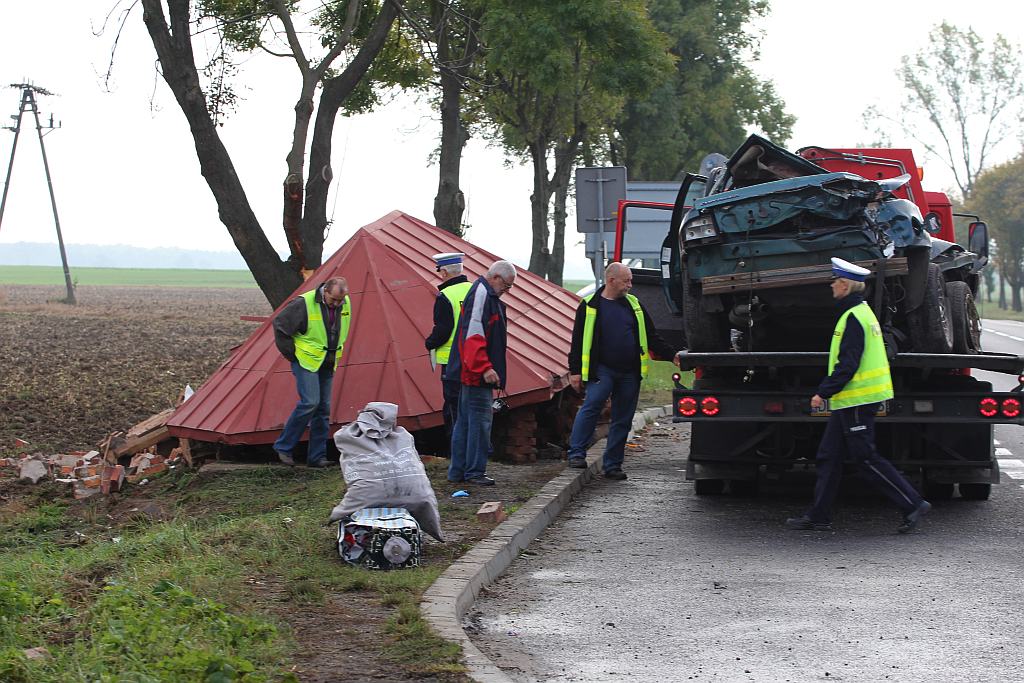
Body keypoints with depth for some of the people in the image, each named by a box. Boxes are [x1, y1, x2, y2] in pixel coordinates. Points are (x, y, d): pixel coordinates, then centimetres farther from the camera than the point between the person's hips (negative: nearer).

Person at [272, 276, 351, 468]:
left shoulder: (346, 304, 1)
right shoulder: (304, 303, -20)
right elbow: (280, 324, -13)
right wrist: (290, 353, -7)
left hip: (327, 364, 7)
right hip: (306, 361, -6)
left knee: (324, 407, 5)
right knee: (309, 402, -18)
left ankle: (317, 457, 12)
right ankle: (283, 447, -5)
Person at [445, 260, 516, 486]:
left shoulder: (487, 294, 19)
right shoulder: (481, 293, -15)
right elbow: (473, 335, -23)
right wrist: (485, 368, -26)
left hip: (470, 372, 11)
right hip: (476, 374, -11)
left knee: (465, 420, 13)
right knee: (480, 419, -7)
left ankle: (457, 471, 19)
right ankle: (474, 471, -3)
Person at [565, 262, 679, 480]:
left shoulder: (634, 305, 13)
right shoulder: (590, 306, 1)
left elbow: (652, 337, 17)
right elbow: (578, 340, 1)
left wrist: (672, 355, 8)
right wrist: (575, 371, -3)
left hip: (630, 374, 4)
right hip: (601, 370, -4)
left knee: (623, 420, 5)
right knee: (591, 406, -20)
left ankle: (612, 464, 12)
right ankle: (576, 454, -15)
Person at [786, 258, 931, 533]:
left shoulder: (853, 318, -17)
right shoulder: (863, 312, 15)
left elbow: (848, 364, -22)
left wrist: (823, 392, -17)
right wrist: (828, 390, 22)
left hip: (856, 400, -10)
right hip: (849, 400, 10)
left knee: (865, 458, -6)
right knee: (829, 457, 11)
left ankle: (912, 504, -2)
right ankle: (818, 515, 15)